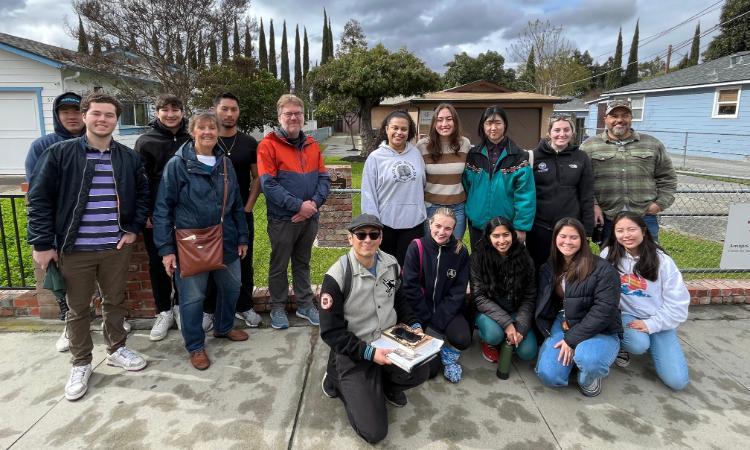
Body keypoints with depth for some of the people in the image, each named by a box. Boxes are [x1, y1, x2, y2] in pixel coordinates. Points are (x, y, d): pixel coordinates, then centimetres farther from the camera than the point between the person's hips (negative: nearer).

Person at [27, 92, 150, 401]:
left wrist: (134, 229, 1)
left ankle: (116, 349, 36)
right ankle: (81, 364, 28)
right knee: (78, 309, 11)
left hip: (117, 247, 2)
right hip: (74, 249, -2)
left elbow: (143, 194, 11)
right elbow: (39, 199, -6)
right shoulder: (59, 153, -6)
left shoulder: (129, 157, 2)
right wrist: (42, 243, -9)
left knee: (115, 302, 16)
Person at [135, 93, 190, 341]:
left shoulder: (191, 140, 3)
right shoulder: (145, 141, -1)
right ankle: (164, 312, 21)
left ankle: (181, 306, 27)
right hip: (155, 215, -1)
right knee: (157, 262, 7)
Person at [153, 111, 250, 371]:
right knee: (192, 297, 4)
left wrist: (242, 237, 9)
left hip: (226, 242, 5)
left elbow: (237, 204, 12)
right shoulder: (178, 164, -8)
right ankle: (195, 346, 25)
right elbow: (162, 208, -9)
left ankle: (224, 328, 43)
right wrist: (166, 249, -13)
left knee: (231, 287, 17)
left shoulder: (225, 163, 7)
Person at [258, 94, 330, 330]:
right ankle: (278, 308, 26)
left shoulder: (312, 145, 8)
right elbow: (268, 184, -17)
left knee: (303, 263, 18)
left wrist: (314, 202, -13)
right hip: (282, 218, -4)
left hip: (310, 217, 5)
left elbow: (324, 178, 5)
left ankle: (305, 304, 31)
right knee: (279, 265, 10)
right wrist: (299, 205, -20)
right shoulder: (268, 145, -9)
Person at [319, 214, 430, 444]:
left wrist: (415, 325, 0)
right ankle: (338, 380, 14)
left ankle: (384, 383, 10)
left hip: (389, 341, 5)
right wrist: (369, 352, -24)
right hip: (352, 354, -5)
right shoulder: (336, 277, -20)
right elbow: (331, 332, -17)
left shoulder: (390, 264, -2)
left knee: (420, 372, -25)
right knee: (374, 431, -12)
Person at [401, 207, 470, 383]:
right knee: (429, 369, -10)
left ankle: (450, 355, 9)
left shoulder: (460, 251, -5)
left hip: (448, 310, 2)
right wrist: (427, 320, -14)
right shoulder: (416, 247, -11)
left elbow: (458, 292, -7)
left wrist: (437, 322, -15)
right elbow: (410, 288, -12)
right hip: (421, 311, -1)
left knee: (463, 339, -28)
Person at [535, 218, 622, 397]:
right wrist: (550, 335, -5)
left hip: (599, 332, -4)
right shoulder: (547, 269, 7)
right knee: (548, 375, -19)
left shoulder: (601, 268, -11)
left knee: (588, 360, -37)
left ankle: (589, 378, 2)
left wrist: (572, 339, -18)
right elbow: (542, 306, 10)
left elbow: (604, 309, -17)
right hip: (562, 327, 4)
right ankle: (576, 355, 14)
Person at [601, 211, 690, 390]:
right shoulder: (609, 255, -6)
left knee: (678, 381, -8)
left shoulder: (661, 260, -8)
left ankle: (652, 344, 20)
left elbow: (678, 302, -7)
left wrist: (651, 324, -14)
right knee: (638, 344, -35)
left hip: (658, 320, 1)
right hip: (626, 315, -1)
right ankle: (623, 344, 3)